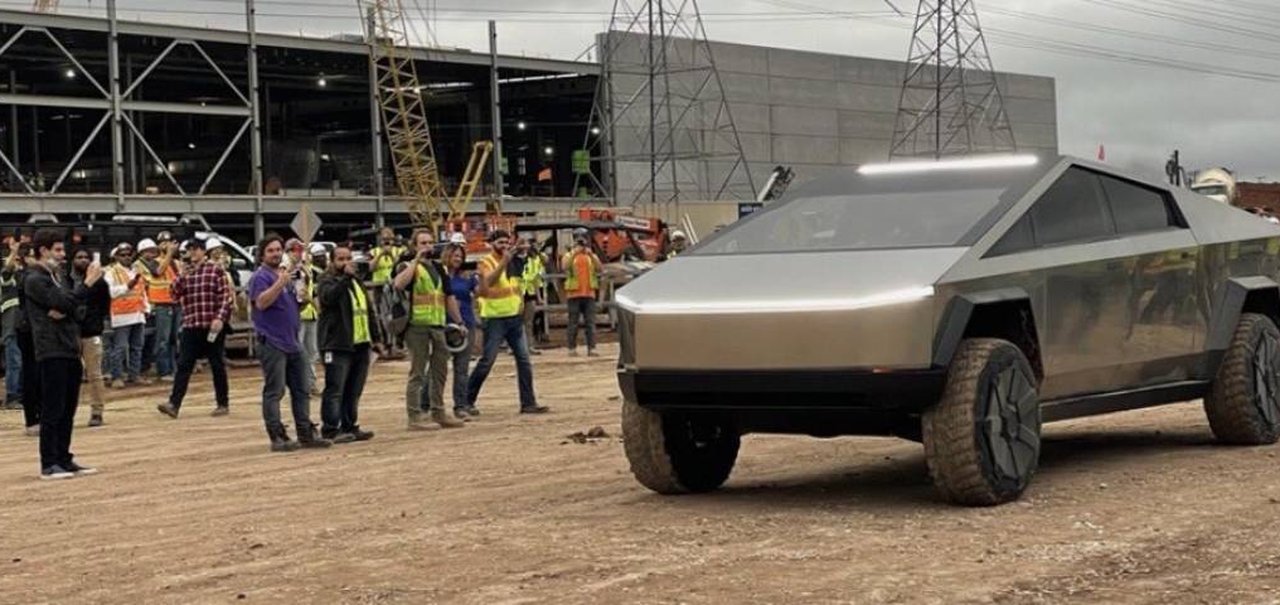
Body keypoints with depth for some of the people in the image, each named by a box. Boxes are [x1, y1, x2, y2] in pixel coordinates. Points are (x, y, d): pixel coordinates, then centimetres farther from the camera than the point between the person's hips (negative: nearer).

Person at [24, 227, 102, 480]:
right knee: (52, 410, -6)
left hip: (71, 351, 8)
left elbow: (78, 310, 13)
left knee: (68, 410, 10)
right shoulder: (34, 280, -7)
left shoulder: (58, 277, 19)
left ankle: (64, 459, 16)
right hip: (52, 352, -8)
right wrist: (88, 282, -13)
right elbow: (64, 303, -18)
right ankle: (49, 464, -3)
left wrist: (64, 312, -8)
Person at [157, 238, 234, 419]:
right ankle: (174, 404, -7)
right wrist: (181, 278, -7)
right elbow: (176, 296, 7)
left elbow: (226, 297, -6)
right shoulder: (185, 272, 11)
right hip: (190, 325, 4)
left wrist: (220, 318, -17)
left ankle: (223, 404, 14)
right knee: (183, 365, -3)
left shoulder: (216, 271, -3)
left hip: (212, 327, -4)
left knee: (217, 365, 5)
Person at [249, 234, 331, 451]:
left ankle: (306, 433, 15)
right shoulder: (261, 277, -8)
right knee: (274, 392, -5)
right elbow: (261, 302, -24)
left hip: (292, 342, 9)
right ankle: (277, 437, -4)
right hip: (272, 342, -9)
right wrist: (280, 283, -34)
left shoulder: (286, 275, 18)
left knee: (302, 390, 10)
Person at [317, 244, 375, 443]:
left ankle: (350, 427, 18)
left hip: (361, 345, 8)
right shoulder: (327, 281, -3)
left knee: (354, 391, 11)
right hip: (337, 346, -8)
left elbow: (369, 310, 26)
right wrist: (345, 277, -31)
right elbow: (328, 297, -27)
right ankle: (331, 430, -6)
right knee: (335, 390, -8)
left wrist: (375, 337, 19)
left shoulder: (357, 281, 20)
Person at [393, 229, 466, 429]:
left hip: (438, 325, 7)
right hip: (417, 325, -7)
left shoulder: (439, 269, 18)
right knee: (417, 373, -4)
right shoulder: (410, 267, -2)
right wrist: (416, 260, -19)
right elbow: (399, 284, -24)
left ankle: (438, 412, 22)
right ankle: (414, 416, -2)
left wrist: (459, 322, 18)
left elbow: (449, 297, 23)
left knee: (440, 371, 12)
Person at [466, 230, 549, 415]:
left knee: (524, 360, 1)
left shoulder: (512, 261, 13)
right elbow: (488, 282, -28)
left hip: (514, 317, 6)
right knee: (487, 361, -4)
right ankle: (468, 401, 8)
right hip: (495, 318, -6)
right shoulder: (486, 262, -7)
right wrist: (504, 262, -33)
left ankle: (528, 403, 4)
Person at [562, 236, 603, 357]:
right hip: (573, 293, -2)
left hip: (589, 293, 2)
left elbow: (599, 269, -5)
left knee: (591, 322, -1)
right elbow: (564, 267, -14)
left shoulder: (592, 256, 12)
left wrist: (591, 255, -15)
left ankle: (591, 348, -2)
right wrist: (574, 253, -20)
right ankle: (572, 348, 2)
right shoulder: (569, 255, 6)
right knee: (573, 323, 0)